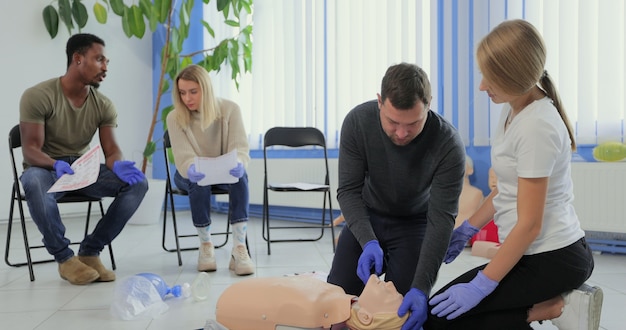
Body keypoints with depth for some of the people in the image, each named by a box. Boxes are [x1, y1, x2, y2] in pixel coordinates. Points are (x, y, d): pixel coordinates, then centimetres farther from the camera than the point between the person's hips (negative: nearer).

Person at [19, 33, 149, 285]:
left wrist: (118, 165, -34)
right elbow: (30, 150, -20)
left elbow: (111, 150, -8)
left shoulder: (103, 105, -2)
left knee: (137, 182, -20)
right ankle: (64, 257, -19)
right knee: (35, 183, -41)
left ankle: (90, 252, -10)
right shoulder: (37, 96, -16)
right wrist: (57, 165, -42)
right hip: (45, 168, -4)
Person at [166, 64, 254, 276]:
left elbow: (240, 148, -22)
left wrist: (238, 164, -47)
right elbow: (184, 158, -24)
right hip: (191, 173, 0)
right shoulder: (175, 118, -16)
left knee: (239, 176, -34)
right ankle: (205, 246, -16)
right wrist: (191, 169, -49)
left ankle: (239, 249, -37)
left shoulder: (229, 109, -16)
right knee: (198, 181, -36)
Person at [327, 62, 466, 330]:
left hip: (415, 222, -1)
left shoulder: (448, 145, -31)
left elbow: (441, 219, -28)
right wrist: (368, 242, -33)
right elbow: (349, 190, -18)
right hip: (367, 216, 2)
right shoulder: (357, 122, -25)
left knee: (405, 308, -11)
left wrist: (421, 288, -35)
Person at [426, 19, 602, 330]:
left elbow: (529, 225, -22)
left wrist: (482, 284, -18)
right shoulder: (514, 109, 5)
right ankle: (554, 303, 7)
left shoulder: (537, 127, -23)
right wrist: (468, 228, 15)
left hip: (552, 259, -9)